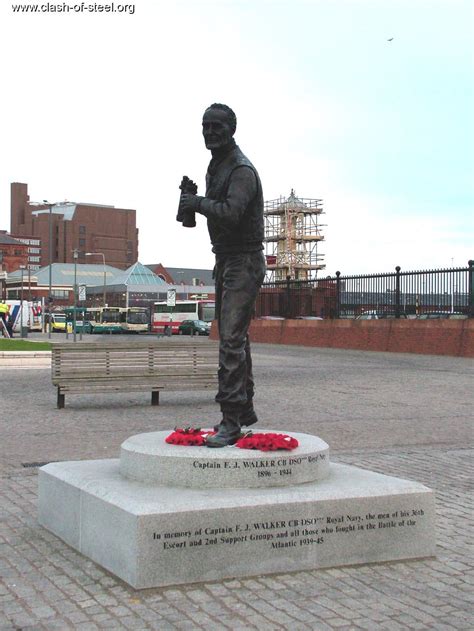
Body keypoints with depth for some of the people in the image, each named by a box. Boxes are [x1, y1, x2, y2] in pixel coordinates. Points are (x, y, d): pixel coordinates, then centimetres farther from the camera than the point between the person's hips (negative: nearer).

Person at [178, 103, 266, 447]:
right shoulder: (215, 167, 15)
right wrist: (195, 203, 5)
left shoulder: (242, 170, -16)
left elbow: (230, 212, -30)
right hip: (224, 260, 10)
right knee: (235, 338, 15)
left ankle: (231, 421, -17)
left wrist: (198, 203, -18)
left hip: (244, 261, -10)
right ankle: (245, 409, 26)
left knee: (232, 339, -16)